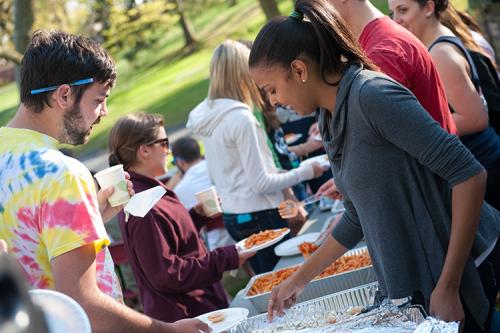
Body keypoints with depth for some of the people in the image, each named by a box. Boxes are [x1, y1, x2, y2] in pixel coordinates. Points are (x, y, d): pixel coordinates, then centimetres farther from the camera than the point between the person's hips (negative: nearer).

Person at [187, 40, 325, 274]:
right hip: (259, 216, -8)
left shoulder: (207, 116, 5)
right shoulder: (240, 118, -19)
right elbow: (261, 184, -17)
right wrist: (305, 172, -6)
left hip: (232, 216, 8)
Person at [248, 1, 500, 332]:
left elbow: (469, 174, -23)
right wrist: (299, 280, 22)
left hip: (460, 268, -8)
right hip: (418, 281, 8)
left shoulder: (371, 95, -20)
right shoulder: (330, 121, 7)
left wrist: (448, 287, -22)